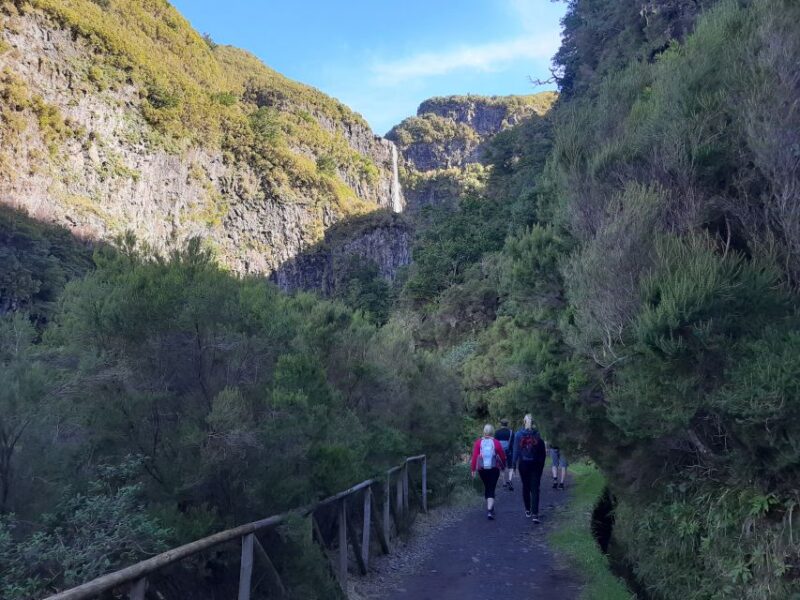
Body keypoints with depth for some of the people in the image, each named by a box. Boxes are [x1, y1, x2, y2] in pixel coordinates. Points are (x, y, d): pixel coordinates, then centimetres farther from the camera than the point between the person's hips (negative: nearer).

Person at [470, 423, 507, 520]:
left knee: (486, 487, 21)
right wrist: (503, 465, 21)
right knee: (491, 489, 0)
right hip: (494, 468, -2)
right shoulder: (496, 442, -5)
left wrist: (473, 469, 0)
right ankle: (490, 510, -15)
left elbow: (474, 456, -6)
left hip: (482, 469, 2)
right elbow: (502, 456, 3)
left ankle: (489, 507, 33)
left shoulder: (478, 442, -4)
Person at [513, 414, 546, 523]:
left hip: (523, 464, 0)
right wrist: (541, 465, 7)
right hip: (536, 465, 0)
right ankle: (535, 514, -9)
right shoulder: (537, 435, -5)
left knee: (525, 487, 17)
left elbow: (516, 451, -6)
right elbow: (543, 452, -2)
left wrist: (514, 464, 2)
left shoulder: (518, 435, -6)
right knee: (535, 489, 0)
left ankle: (528, 511, 26)